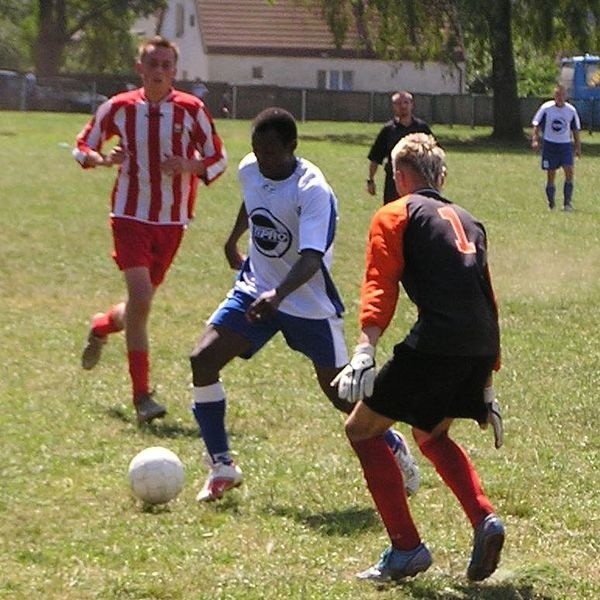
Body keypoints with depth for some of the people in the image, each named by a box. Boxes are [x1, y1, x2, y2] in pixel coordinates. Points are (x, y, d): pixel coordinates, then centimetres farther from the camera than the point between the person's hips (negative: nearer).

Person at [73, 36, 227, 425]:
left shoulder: (192, 110, -4)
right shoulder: (119, 108, -3)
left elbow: (218, 159, 3)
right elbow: (83, 147, 9)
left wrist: (189, 167, -18)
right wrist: (104, 159, -13)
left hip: (172, 221, 2)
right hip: (130, 215, -2)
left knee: (141, 301, 12)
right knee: (140, 298, -18)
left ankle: (100, 328, 49)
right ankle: (142, 395, -11)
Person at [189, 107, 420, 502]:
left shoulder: (313, 191, -26)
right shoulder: (249, 170, -5)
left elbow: (311, 258, -37)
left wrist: (278, 295, -53)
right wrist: (232, 242, 33)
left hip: (310, 302, -5)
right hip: (255, 289, 5)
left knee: (338, 389, 1)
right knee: (203, 360, -13)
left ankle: (394, 447, 31)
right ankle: (222, 466, 0)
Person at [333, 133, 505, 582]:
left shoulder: (396, 215, 8)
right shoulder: (468, 221, 27)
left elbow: (380, 287, -7)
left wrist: (365, 350, -18)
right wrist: (487, 384, 31)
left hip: (435, 343, -7)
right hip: (482, 347, 7)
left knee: (363, 429, 7)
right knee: (431, 434, 29)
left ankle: (406, 549, 0)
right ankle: (485, 519, 7)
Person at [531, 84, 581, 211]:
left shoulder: (571, 110, 3)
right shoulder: (546, 108, -5)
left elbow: (575, 129, 13)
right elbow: (536, 125, 0)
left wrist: (578, 147, 11)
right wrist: (535, 140, -14)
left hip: (565, 145, 2)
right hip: (549, 144, -2)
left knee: (569, 172, -13)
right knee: (551, 175, 1)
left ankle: (567, 203, -7)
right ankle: (551, 204, 12)